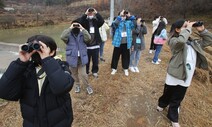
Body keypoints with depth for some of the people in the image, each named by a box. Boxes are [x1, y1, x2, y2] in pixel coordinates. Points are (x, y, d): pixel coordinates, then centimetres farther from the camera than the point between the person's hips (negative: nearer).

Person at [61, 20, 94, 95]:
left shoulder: (82, 34, 3)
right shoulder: (69, 34, -2)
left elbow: (88, 38, -17)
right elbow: (62, 37, -23)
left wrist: (82, 29, -18)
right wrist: (70, 28, -20)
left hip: (82, 58, 0)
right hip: (72, 58, 1)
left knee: (83, 74, 1)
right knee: (74, 74, 17)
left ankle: (88, 86, 24)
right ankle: (77, 85, 40)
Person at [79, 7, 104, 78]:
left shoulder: (96, 21, 5)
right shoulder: (85, 21, 1)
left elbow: (102, 21, -14)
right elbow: (80, 22, -21)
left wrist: (96, 13, -15)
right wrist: (85, 14, -20)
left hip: (95, 45, 2)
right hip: (87, 45, -2)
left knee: (95, 60, 12)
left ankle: (95, 71, 31)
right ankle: (86, 72, 28)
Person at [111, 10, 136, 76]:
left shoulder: (128, 22, 8)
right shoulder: (118, 22, -1)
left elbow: (134, 23, -6)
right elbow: (115, 23, -24)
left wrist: (130, 16, -10)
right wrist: (120, 15, -22)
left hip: (126, 43, 2)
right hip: (118, 43, -2)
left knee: (126, 56, 11)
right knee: (116, 56, 7)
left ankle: (125, 69, 28)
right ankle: (114, 68, 23)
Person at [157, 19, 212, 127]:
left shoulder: (193, 42, 8)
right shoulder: (174, 41, -13)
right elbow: (181, 41, -37)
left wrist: (202, 30, 4)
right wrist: (188, 28, -22)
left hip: (186, 77, 5)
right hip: (175, 75, -5)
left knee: (177, 100, 18)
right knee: (168, 94, 18)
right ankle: (161, 104, 50)